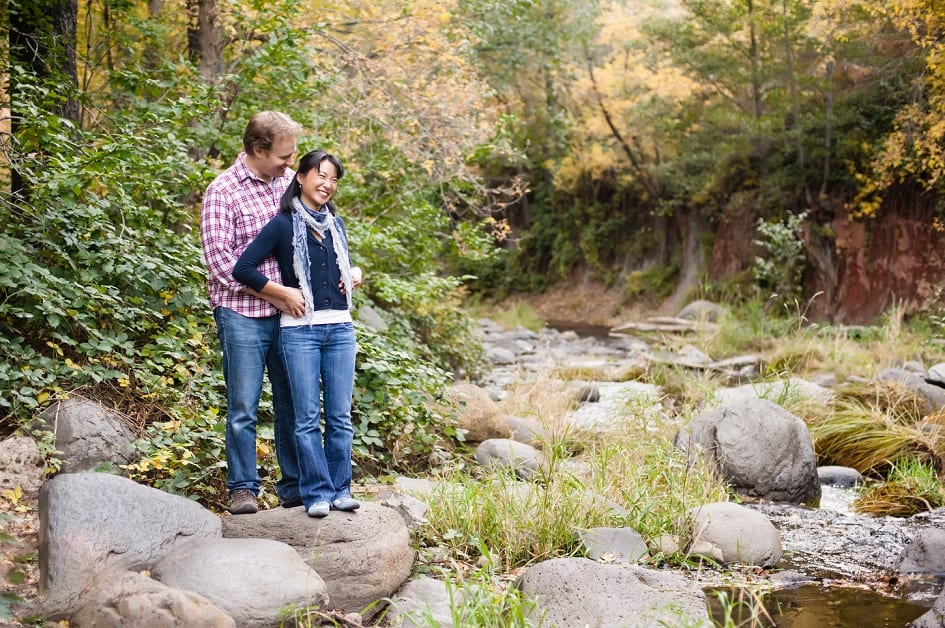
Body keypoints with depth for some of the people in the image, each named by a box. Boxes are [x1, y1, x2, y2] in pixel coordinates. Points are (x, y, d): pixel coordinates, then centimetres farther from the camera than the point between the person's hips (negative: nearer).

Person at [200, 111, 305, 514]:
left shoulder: (290, 181, 7)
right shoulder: (223, 191, -9)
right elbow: (220, 260, -14)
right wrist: (274, 293, -15)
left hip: (288, 312, 5)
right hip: (243, 314, -5)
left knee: (292, 403, 10)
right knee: (243, 406, 1)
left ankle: (295, 486, 19)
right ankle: (243, 488, 11)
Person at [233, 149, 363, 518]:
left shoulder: (336, 224, 14)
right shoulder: (283, 225, -3)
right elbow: (243, 268, -7)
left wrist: (355, 274, 7)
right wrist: (286, 294, -10)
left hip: (340, 328, 5)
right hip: (300, 330, -5)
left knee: (340, 415, 6)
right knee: (308, 416, -1)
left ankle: (340, 490, 14)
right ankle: (316, 493, 5)